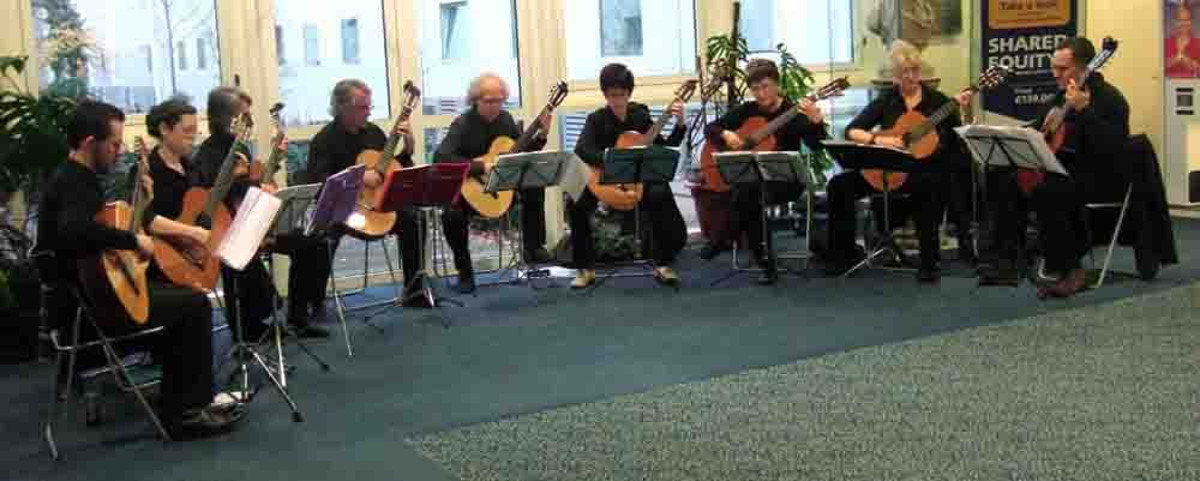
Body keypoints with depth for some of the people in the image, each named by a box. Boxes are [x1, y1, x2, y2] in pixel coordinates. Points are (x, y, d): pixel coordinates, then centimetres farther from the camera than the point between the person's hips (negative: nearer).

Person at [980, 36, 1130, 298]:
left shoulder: (1109, 99, -13)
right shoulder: (1061, 97, 14)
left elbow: (1110, 148, -28)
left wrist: (1083, 109, -33)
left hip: (1099, 178, -9)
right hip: (1060, 170, 9)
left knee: (1043, 192, -34)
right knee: (1002, 182, -6)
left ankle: (1071, 271, -22)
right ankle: (1006, 262, -5)